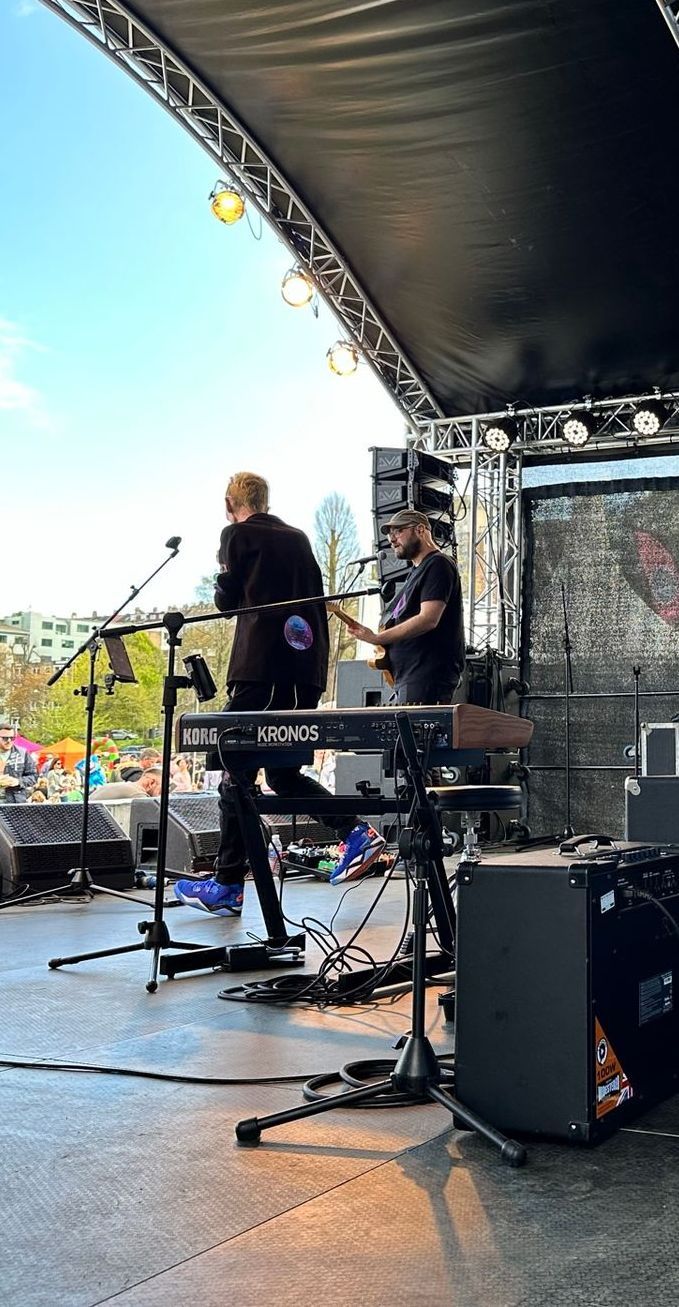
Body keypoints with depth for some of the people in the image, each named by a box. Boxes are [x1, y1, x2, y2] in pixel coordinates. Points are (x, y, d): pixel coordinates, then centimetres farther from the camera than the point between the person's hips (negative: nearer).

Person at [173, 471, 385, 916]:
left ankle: (228, 886, -1)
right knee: (283, 772, 17)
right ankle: (357, 831, 2)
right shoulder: (298, 537, 19)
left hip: (261, 668, -7)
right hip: (307, 670, 7)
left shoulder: (238, 534, 1)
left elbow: (227, 600, -2)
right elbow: (318, 602, 17)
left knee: (238, 774, -2)